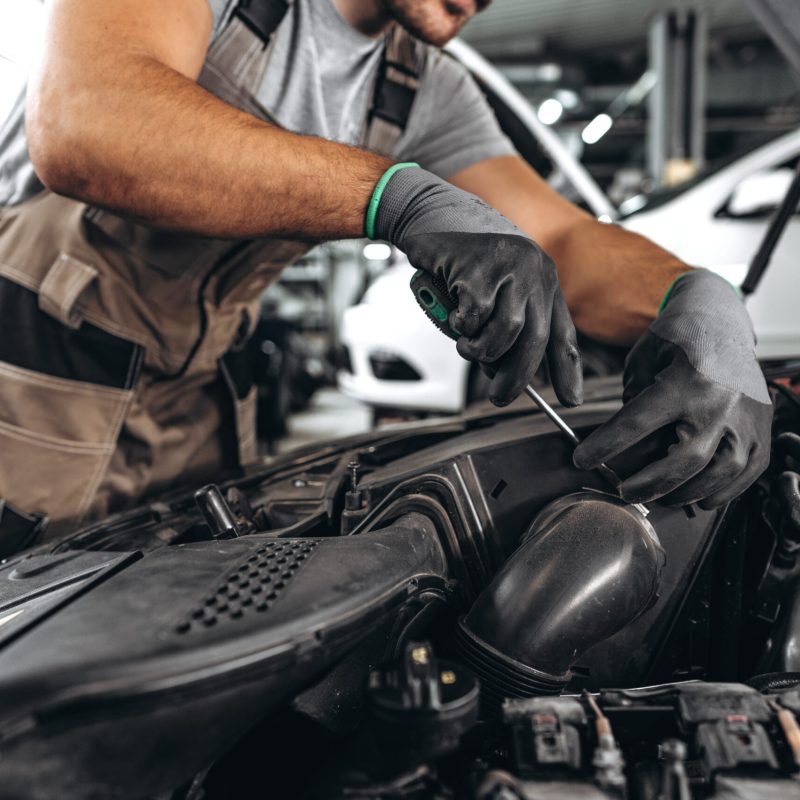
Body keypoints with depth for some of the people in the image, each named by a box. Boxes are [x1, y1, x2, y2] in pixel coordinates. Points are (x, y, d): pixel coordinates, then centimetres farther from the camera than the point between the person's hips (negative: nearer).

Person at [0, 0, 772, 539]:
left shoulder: (427, 94, 1)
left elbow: (564, 238, -7)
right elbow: (79, 129, -36)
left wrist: (701, 304, -29)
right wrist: (405, 196, -43)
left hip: (190, 409, 5)